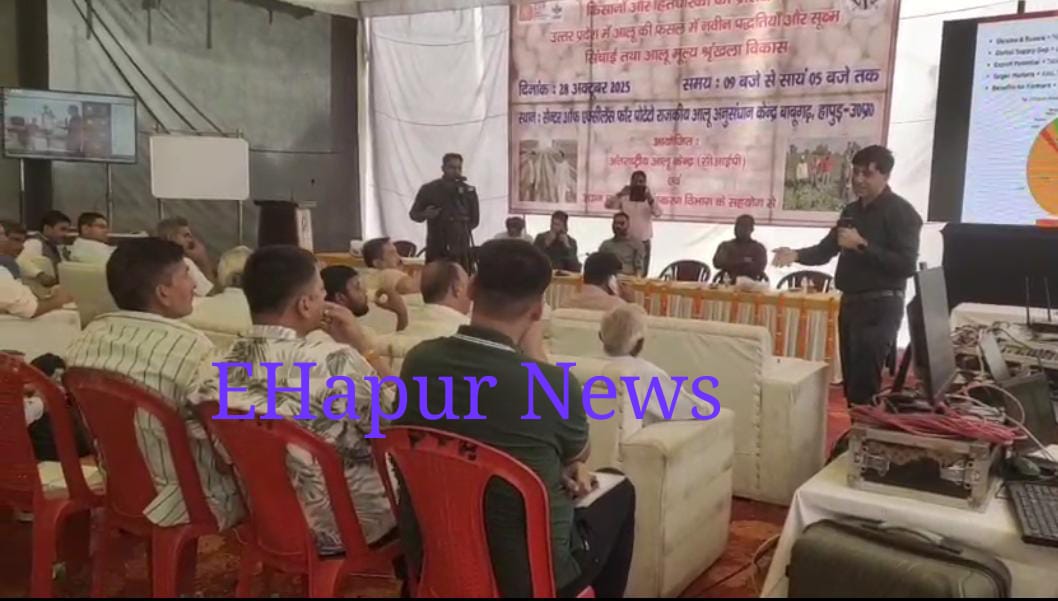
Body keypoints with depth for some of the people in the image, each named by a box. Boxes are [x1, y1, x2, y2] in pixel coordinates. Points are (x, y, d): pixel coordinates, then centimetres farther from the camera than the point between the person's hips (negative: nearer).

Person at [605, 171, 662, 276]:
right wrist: (619, 194, -25)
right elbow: (608, 204, -11)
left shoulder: (649, 198, 4)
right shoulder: (624, 197, 2)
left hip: (643, 242, 1)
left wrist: (650, 199, -27)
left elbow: (658, 213, -11)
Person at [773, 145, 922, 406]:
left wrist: (862, 245, -20)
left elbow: (906, 265, -19)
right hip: (850, 302, 8)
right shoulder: (851, 211, 15)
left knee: (864, 384, -12)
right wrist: (796, 254, -3)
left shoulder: (901, 212, -9)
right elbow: (826, 250, 16)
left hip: (880, 306, -8)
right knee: (851, 380, 11)